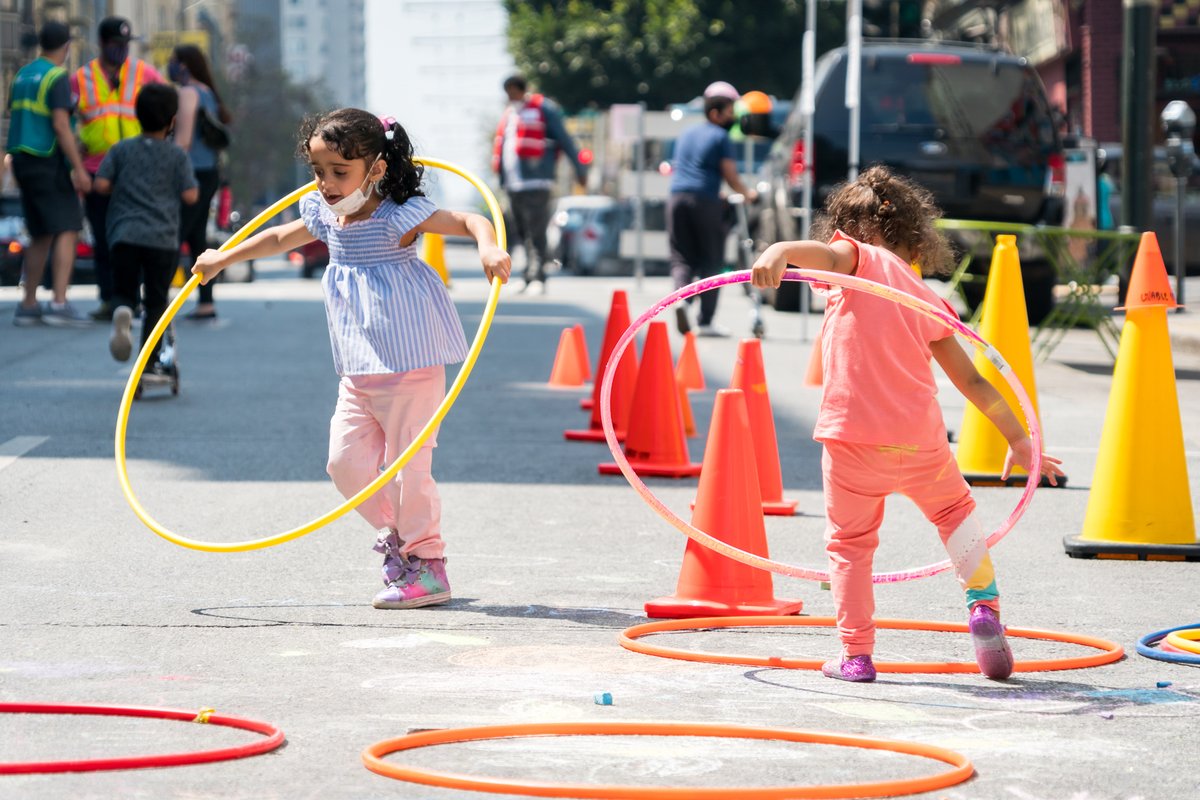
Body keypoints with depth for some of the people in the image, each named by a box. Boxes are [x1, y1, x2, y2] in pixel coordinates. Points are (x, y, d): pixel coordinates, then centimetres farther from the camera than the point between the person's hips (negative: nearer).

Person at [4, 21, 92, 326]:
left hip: (22, 160, 8)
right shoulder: (57, 77, -11)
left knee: (41, 236, 14)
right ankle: (59, 303, -21)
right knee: (67, 230, -10)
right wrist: (79, 169, -18)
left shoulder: (22, 75, 13)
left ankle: (28, 305, 12)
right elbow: (61, 125, -18)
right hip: (48, 163, -8)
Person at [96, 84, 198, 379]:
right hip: (163, 238, -1)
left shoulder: (121, 150, 6)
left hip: (124, 235, 1)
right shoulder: (177, 156, 2)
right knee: (156, 301, 9)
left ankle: (122, 311, -26)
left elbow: (101, 184, -1)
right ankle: (149, 361, 6)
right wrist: (191, 186, 18)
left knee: (123, 291, 10)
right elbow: (189, 195, -3)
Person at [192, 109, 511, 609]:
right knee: (347, 461, 3)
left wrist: (488, 249, -43)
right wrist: (223, 259, 38)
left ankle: (427, 567, 6)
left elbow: (469, 221, -21)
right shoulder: (326, 218, 8)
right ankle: (395, 533, 25)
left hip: (410, 362, -7)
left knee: (408, 464, -5)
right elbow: (280, 238, 27)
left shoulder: (400, 216, -14)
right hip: (358, 371, 7)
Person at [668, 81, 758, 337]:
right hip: (705, 200, -5)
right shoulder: (721, 137, -1)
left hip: (677, 197, 5)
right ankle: (706, 321, 1)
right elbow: (730, 176, -5)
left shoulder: (686, 134, 19)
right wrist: (748, 194, 11)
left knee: (682, 257, 8)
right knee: (710, 261, 3)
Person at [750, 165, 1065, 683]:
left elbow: (826, 255, -19)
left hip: (853, 438, -3)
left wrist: (781, 250, -40)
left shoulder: (858, 258, 7)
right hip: (920, 440, 3)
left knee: (850, 542, 12)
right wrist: (1019, 440, 26)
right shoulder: (927, 300, 17)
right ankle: (983, 603, 16)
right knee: (954, 510, 29)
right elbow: (971, 380, 19)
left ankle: (855, 655, 7)